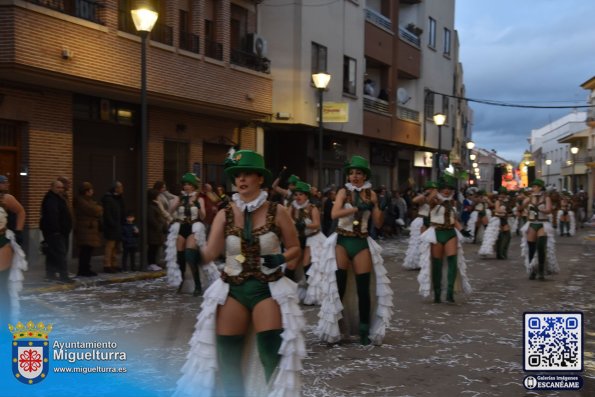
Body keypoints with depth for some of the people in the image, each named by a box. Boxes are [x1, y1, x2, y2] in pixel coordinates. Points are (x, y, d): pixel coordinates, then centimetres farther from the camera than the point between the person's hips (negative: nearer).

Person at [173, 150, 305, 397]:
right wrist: (195, 252, -32)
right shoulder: (224, 215, -1)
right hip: (232, 288, 2)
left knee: (272, 353, -10)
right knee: (227, 355, 5)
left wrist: (280, 259, -16)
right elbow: (210, 253, -10)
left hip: (269, 288, -2)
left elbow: (295, 249, 4)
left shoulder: (277, 212, -4)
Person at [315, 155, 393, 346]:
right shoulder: (344, 192, 0)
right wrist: (357, 208, -23)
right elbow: (334, 214, -17)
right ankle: (333, 327, 10)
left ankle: (364, 330, 10)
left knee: (364, 287, 0)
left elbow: (378, 223, 3)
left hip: (362, 243, 1)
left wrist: (377, 208, -14)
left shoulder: (371, 194, 5)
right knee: (338, 285, -1)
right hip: (342, 241, -1)